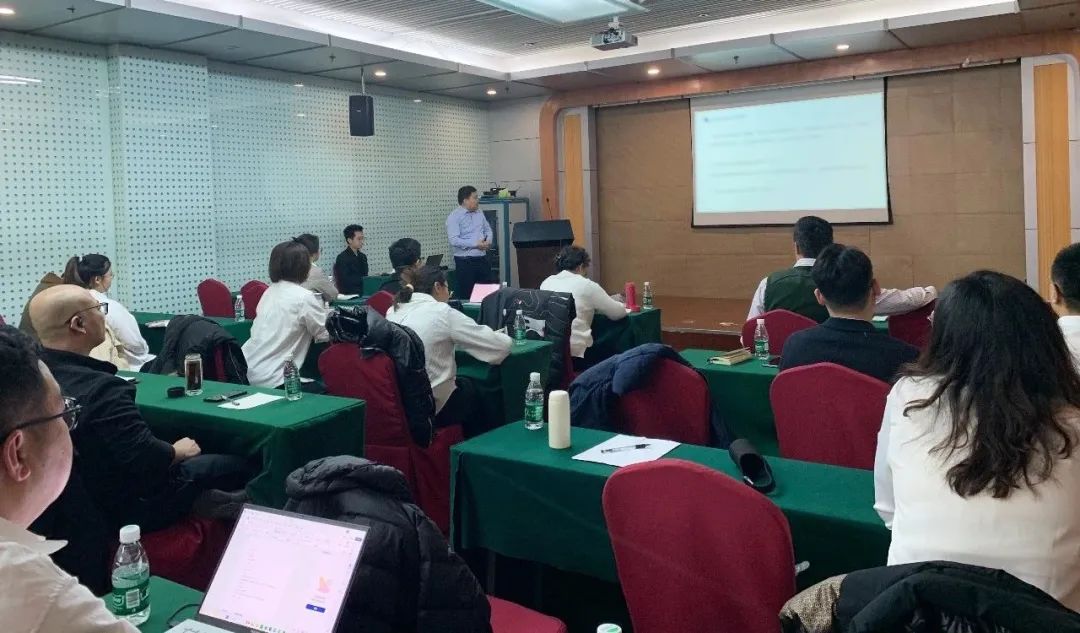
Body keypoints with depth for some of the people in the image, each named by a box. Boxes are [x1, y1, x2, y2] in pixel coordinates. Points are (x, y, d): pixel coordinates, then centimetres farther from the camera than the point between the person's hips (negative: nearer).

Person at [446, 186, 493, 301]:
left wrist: (488, 240, -3)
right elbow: (454, 241, -19)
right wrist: (476, 244, -18)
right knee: (466, 294, 0)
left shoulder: (479, 213, 12)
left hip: (482, 259, 6)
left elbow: (488, 229, 20)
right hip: (465, 261, -6)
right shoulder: (454, 217, -10)